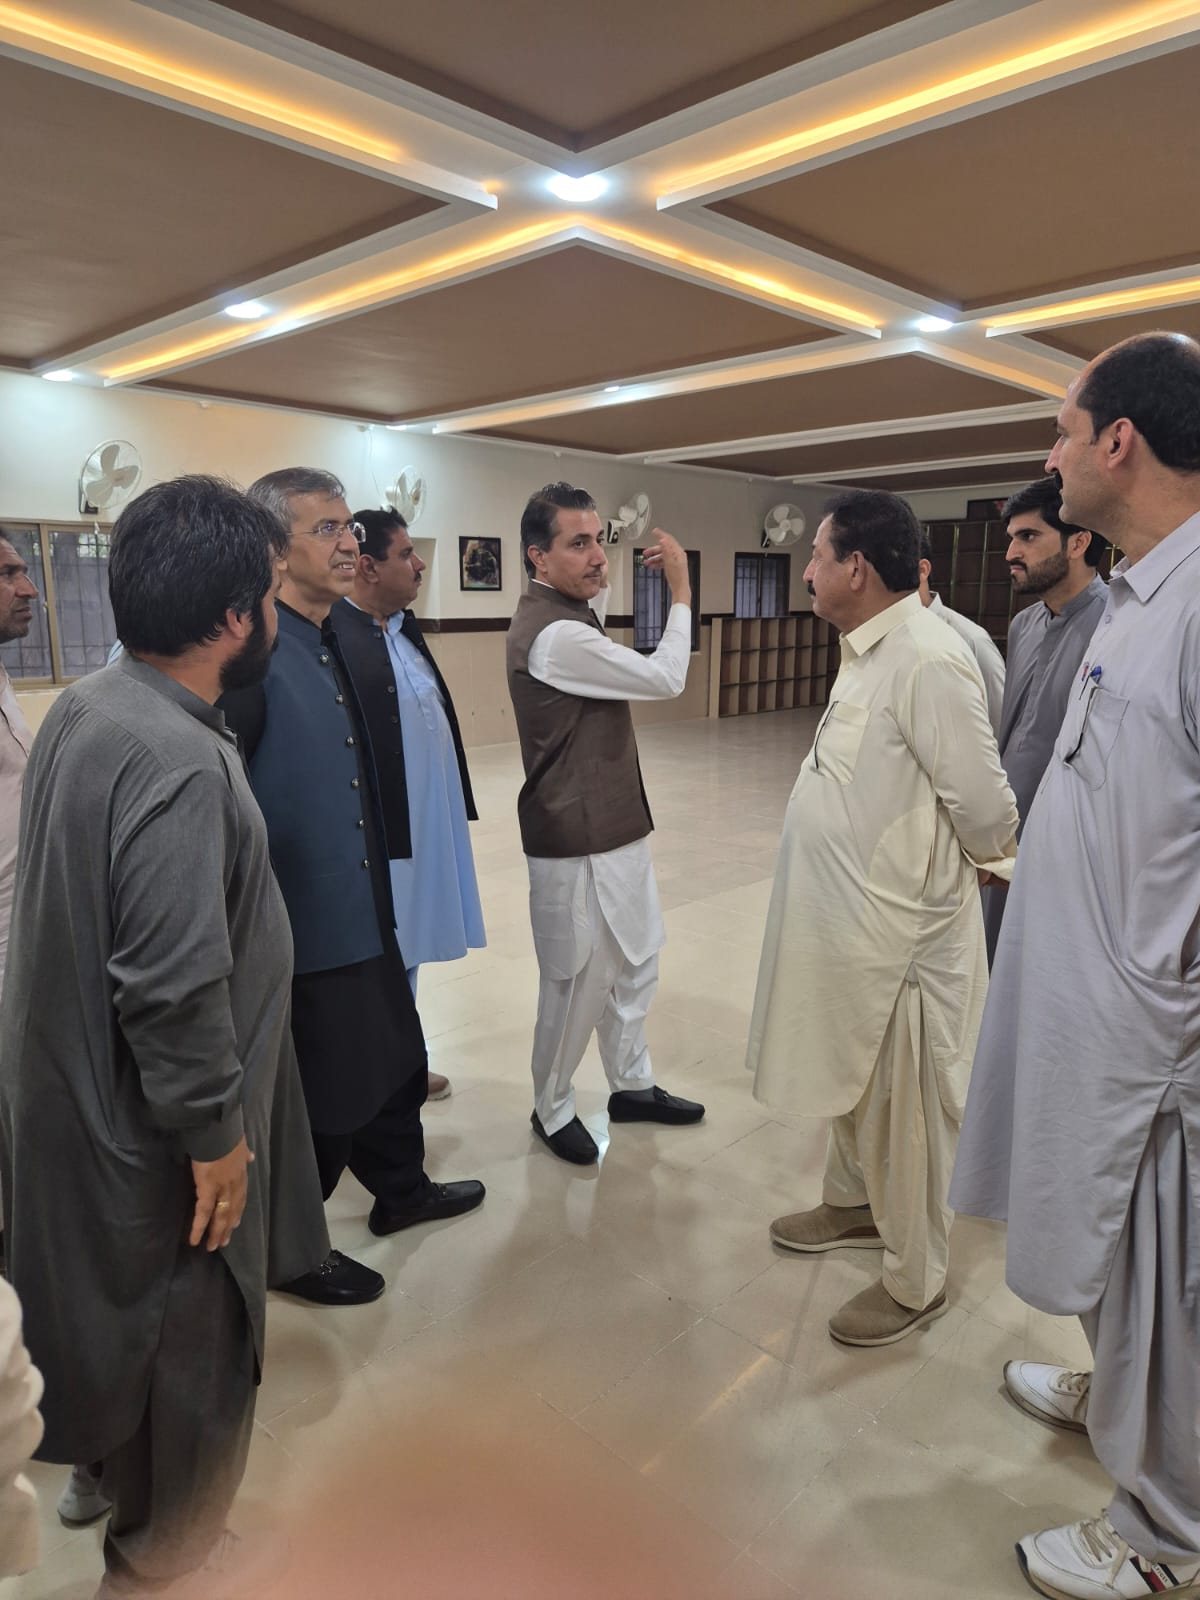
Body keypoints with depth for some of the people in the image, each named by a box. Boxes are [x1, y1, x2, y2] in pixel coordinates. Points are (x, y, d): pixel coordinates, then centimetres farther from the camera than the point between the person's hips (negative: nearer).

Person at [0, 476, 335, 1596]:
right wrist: (215, 1134, -18)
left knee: (115, 1314, 29)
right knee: (189, 1335, 15)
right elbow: (175, 986, -30)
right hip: (152, 1124, -9)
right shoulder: (179, 762, -30)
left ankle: (105, 1467, 55)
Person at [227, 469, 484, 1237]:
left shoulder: (342, 639, 8)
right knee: (316, 1105, 12)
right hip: (298, 932, -8)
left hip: (364, 916, 8)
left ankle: (402, 1191, 48)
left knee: (395, 1061, 24)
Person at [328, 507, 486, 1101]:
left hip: (427, 823, 9)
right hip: (380, 832, -9)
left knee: (405, 950, 21)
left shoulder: (404, 626, 10)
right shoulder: (335, 634, -19)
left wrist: (453, 807, 16)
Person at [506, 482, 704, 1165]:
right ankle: (552, 1110, 27)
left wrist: (604, 582, 21)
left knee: (635, 963, 20)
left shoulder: (570, 615, 9)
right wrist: (681, 590, -8)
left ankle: (633, 1084, 38)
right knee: (577, 982, 6)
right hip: (577, 843, -10)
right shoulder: (552, 634, -23)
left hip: (617, 826, 10)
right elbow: (666, 678, -18)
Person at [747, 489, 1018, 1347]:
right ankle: (854, 1203, 49)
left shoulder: (927, 658, -23)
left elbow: (986, 807, -21)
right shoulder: (870, 650, 7)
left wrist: (985, 860, -2)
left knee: (906, 1107, 9)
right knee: (854, 1081, 26)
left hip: (902, 931, -9)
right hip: (853, 919, 9)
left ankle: (916, 1281, 31)